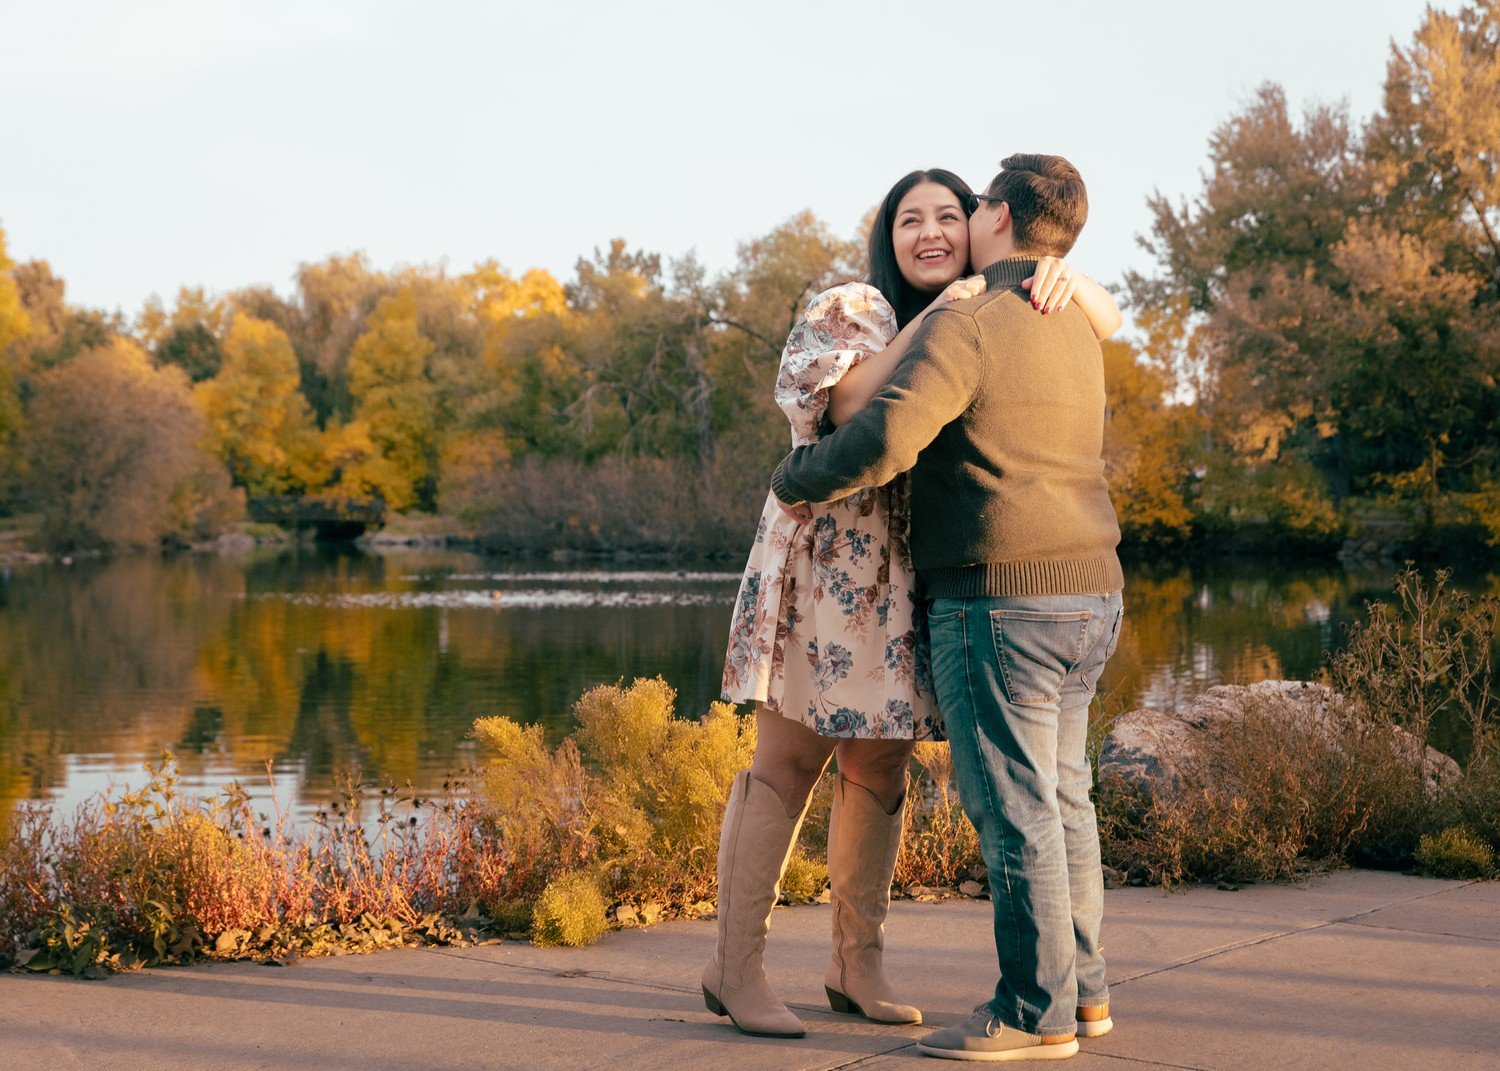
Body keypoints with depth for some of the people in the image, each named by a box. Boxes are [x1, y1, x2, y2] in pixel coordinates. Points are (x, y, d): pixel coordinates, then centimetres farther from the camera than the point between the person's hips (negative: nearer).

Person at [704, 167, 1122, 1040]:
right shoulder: (847, 311, -6)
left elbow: (1108, 321, 8)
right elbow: (851, 406, -22)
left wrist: (1064, 276, -13)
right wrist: (929, 324, -23)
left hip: (916, 578, 5)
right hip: (826, 563, -5)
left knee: (882, 771, 9)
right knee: (785, 765, -3)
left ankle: (858, 963, 19)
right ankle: (735, 967, 3)